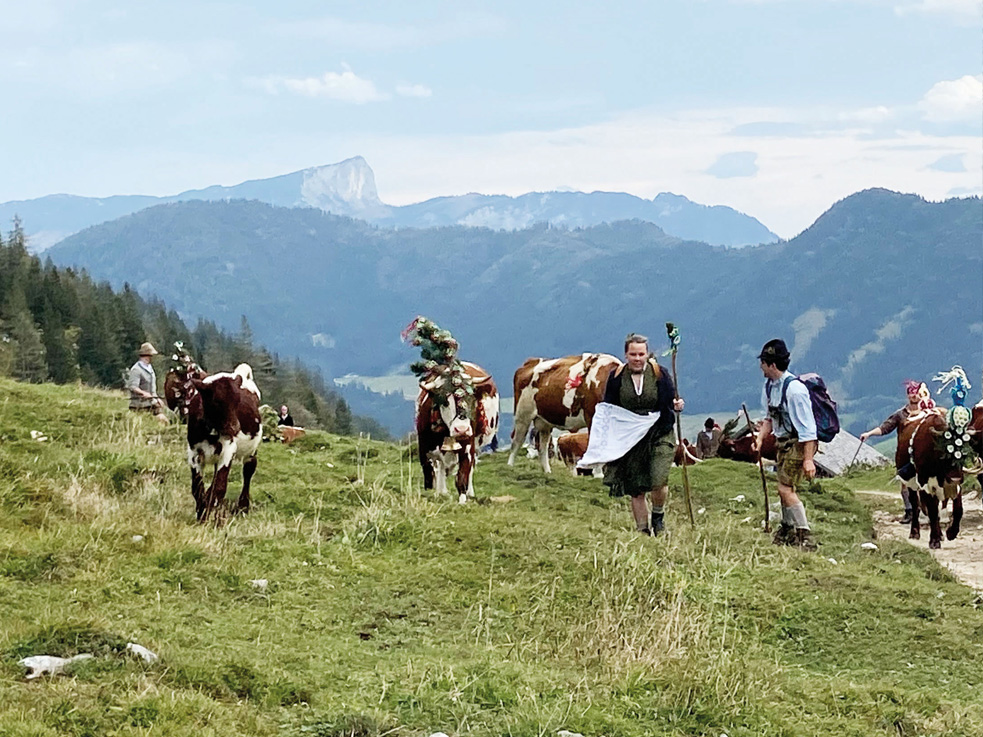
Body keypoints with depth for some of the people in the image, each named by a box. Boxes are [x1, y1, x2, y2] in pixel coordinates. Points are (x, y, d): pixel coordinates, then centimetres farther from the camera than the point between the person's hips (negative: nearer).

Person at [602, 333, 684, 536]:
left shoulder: (659, 374, -3)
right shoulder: (616, 377, 0)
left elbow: (670, 400, 4)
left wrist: (676, 405, -19)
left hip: (659, 435, -2)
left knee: (659, 480, -17)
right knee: (635, 490, 2)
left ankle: (658, 516, 12)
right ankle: (642, 531, 14)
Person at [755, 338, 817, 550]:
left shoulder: (794, 389, -25)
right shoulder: (769, 386, 2)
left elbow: (807, 427, -25)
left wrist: (808, 459, -27)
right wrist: (760, 437, 0)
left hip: (800, 444, -9)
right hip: (783, 443, 9)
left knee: (786, 488, -13)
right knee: (784, 487, 19)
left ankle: (805, 538, -9)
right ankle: (788, 530, 36)